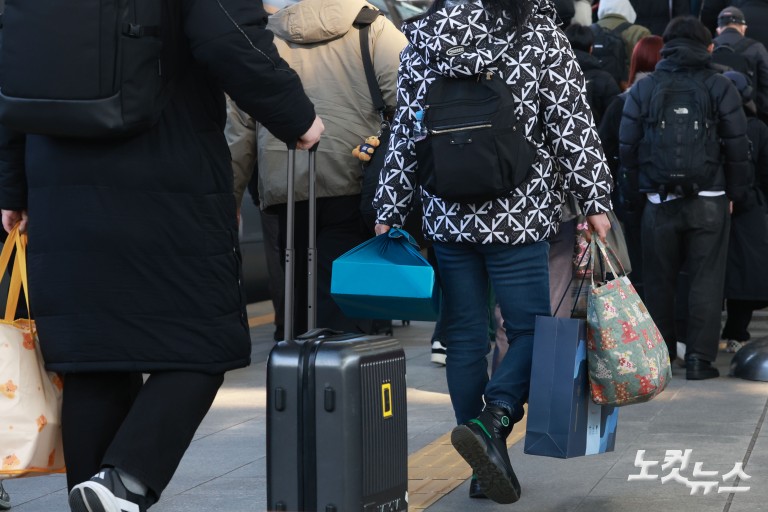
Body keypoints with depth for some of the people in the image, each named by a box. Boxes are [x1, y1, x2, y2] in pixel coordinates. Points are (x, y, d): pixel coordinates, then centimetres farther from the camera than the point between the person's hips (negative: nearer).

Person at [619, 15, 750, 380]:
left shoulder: (643, 89, 4)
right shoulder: (720, 88, 0)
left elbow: (627, 147, 4)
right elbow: (738, 146, -1)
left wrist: (637, 192, 12)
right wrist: (734, 193, 8)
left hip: (659, 200, 1)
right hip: (709, 201, -1)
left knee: (659, 280, 12)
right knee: (706, 281, 3)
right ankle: (699, 358, 0)